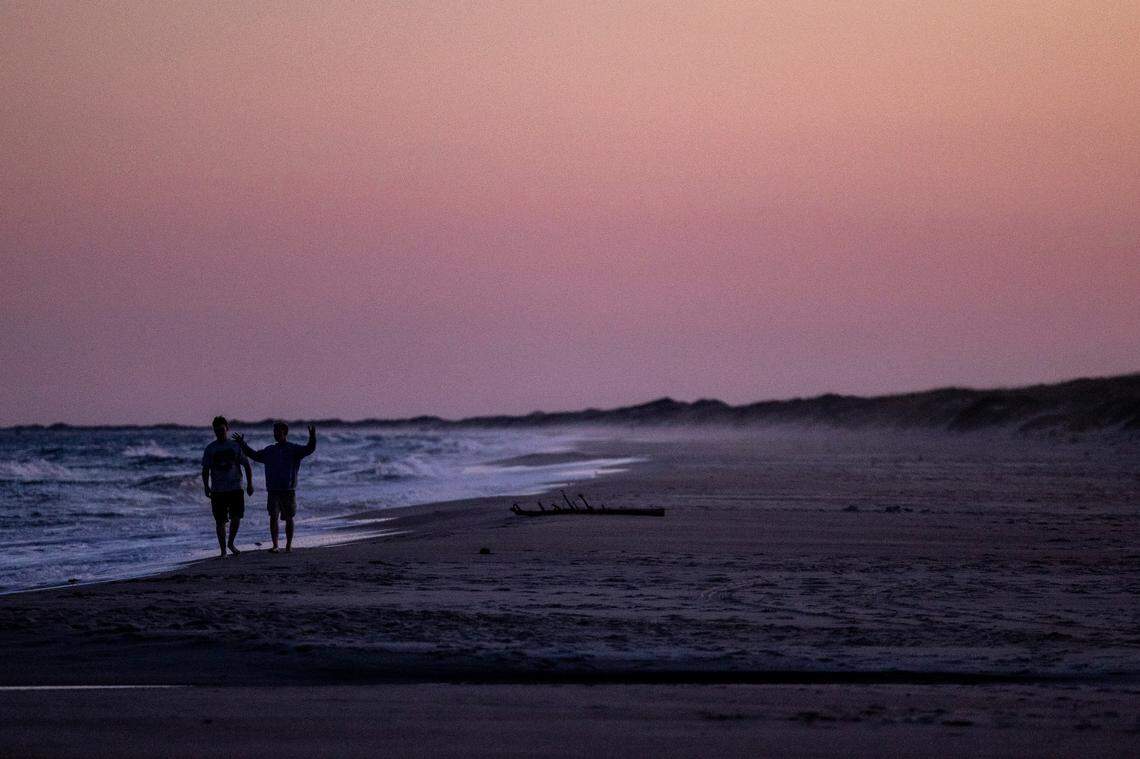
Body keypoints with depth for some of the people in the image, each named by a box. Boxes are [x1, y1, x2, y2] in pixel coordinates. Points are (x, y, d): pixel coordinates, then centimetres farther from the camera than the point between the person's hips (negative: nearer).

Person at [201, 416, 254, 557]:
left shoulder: (235, 446, 5)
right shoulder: (210, 449, 5)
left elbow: (246, 465, 9)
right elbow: (205, 470, 6)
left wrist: (249, 484, 0)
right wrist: (206, 486, -8)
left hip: (235, 488, 0)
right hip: (218, 491, 0)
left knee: (236, 518, -9)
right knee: (220, 521, 0)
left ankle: (231, 543, 15)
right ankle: (223, 550, 9)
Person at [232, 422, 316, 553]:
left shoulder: (293, 449, 1)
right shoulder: (269, 451, 14)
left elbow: (309, 449, -13)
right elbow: (255, 455, 29)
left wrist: (312, 437, -30)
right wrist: (243, 445, 26)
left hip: (288, 491, -2)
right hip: (273, 491, 2)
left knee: (288, 519, 5)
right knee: (273, 517, -11)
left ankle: (288, 545, 16)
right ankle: (275, 546, -13)